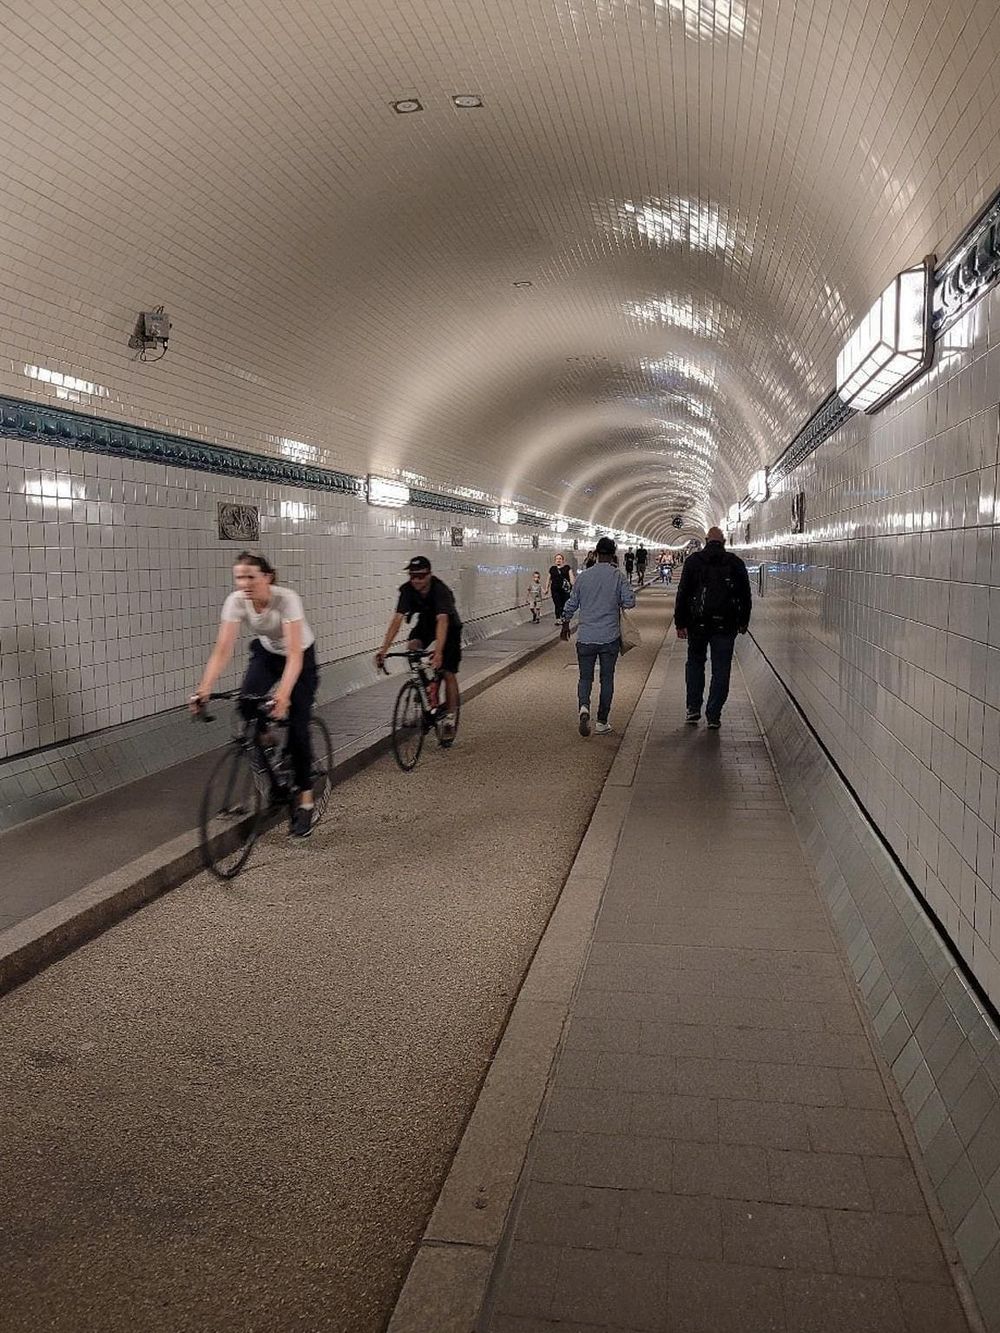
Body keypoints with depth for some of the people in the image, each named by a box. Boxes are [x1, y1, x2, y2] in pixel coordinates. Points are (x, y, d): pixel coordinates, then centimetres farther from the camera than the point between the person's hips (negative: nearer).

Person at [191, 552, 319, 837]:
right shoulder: (236, 601, -23)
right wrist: (204, 688, -42)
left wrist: (283, 694, -56)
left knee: (297, 727, -10)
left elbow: (294, 654, -42)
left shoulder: (286, 599, -35)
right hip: (265, 653, 4)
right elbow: (222, 650, -28)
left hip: (300, 658, -4)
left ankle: (305, 803, 1)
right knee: (247, 702, -25)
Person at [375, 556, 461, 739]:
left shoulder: (441, 591, -36)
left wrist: (438, 652, -61)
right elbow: (397, 619, -29)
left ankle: (450, 719, 4)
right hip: (426, 622, 4)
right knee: (412, 646, -26)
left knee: (448, 673, -8)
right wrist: (384, 649, -40)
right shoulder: (407, 590, -24)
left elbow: (442, 621, -48)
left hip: (449, 626, -4)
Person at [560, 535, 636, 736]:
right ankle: (602, 722, 12)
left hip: (586, 637, 1)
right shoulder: (617, 576, -6)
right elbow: (630, 601, -7)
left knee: (585, 677, 9)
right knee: (607, 678, 9)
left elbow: (571, 605, 9)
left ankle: (584, 707, -20)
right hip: (610, 637, -1)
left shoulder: (584, 576, 2)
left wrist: (565, 625, 24)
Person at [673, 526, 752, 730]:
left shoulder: (693, 560, 0)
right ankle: (713, 715, 4)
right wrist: (743, 622, 19)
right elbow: (746, 596, 9)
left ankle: (693, 708, 13)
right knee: (721, 670, 5)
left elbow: (683, 593, -4)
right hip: (726, 624, 0)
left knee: (695, 663, 17)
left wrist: (680, 623, -1)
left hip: (698, 623, 0)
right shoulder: (736, 563, 5)